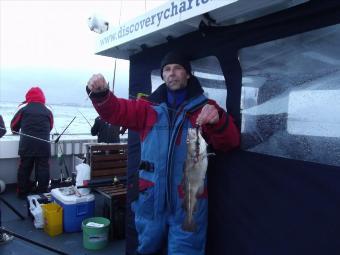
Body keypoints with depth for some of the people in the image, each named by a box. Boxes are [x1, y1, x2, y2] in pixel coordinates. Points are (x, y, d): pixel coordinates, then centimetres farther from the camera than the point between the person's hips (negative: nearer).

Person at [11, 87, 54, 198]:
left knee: (24, 169, 13)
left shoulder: (23, 110, 2)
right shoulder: (48, 112, 5)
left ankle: (22, 193, 22)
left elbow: (14, 126, 11)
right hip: (43, 146, 0)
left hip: (26, 146, 0)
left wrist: (16, 131, 34)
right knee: (42, 170, 6)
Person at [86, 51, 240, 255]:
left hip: (188, 199, -3)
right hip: (150, 197, 4)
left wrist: (218, 120, -31)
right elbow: (115, 110, 1)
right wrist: (100, 93, -20)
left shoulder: (206, 108, -1)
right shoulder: (150, 107, 8)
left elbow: (229, 142, -10)